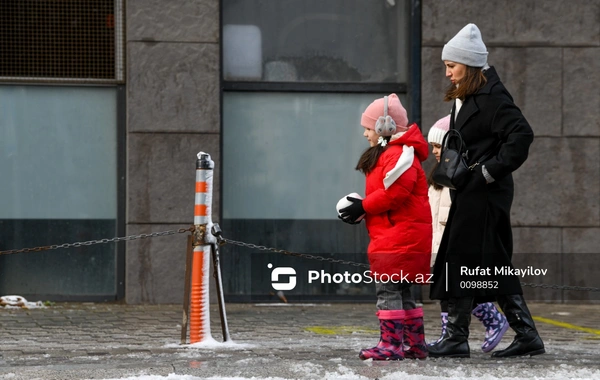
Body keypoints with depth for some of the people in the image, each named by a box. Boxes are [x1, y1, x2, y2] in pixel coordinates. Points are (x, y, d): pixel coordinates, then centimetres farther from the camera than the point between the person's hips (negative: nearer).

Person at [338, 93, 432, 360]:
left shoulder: (399, 154, -14)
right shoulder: (385, 154, 21)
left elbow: (396, 192, -25)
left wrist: (364, 207, -16)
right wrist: (361, 208, 5)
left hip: (399, 236, -11)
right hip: (391, 236, 11)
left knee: (387, 289, -11)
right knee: (401, 291, 15)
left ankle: (391, 344, -11)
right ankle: (415, 344, 20)